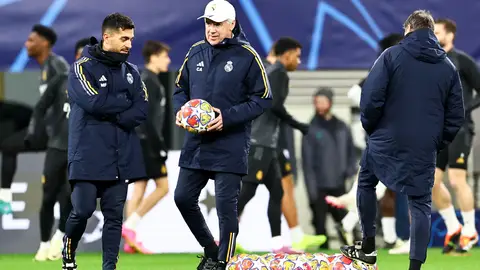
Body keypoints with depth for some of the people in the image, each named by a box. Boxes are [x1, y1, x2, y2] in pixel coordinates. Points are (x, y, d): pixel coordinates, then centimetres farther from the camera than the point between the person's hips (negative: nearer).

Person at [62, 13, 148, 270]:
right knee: (83, 209, -8)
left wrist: (113, 115, -13)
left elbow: (141, 110, 2)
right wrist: (126, 103, -6)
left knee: (115, 214, 3)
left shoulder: (131, 72, 12)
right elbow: (95, 102, -18)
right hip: (88, 153, -5)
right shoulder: (83, 67, -4)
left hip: (121, 155, 5)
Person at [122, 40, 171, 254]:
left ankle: (130, 241, 2)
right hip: (147, 141, -10)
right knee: (162, 186, -5)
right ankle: (130, 226, -10)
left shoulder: (144, 80, 17)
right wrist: (159, 146, -19)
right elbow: (149, 118, -19)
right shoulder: (150, 82, -12)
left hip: (139, 141, 10)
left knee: (139, 188, 6)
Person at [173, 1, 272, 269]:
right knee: (183, 197, 8)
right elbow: (181, 89, 18)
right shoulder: (195, 53, 8)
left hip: (230, 145, -6)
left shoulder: (247, 56, -7)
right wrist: (180, 110, -5)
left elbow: (262, 99, -7)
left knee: (226, 205, -5)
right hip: (196, 143, 6)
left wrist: (228, 118, -17)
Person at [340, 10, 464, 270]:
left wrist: (371, 127, 4)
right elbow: (456, 115, 7)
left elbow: (371, 98, -13)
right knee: (421, 204, 6)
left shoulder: (392, 55, -7)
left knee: (366, 183, 22)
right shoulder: (448, 66, 6)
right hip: (425, 149, 2)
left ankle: (368, 246, 25)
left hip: (386, 141, -2)